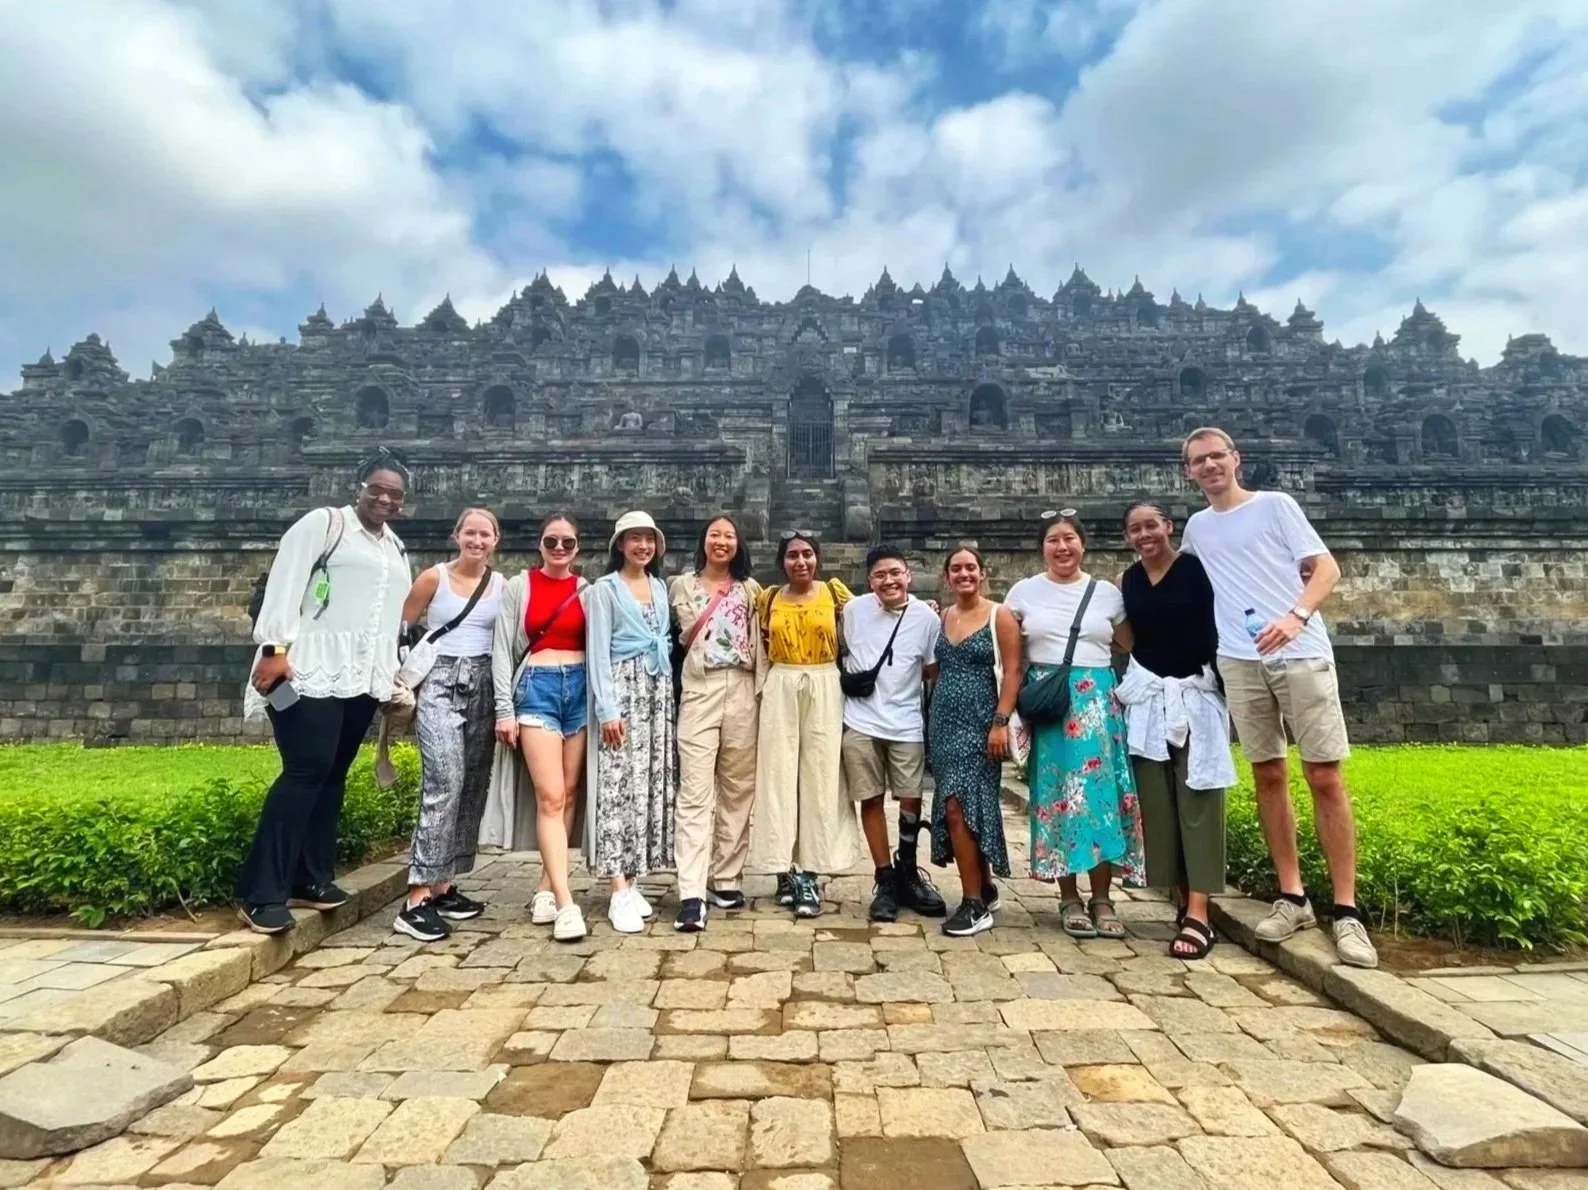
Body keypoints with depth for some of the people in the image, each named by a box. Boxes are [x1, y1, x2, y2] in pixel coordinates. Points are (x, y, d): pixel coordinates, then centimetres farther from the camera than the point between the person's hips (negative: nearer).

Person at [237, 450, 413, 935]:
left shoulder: (397, 550, 20)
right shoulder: (323, 523, 0)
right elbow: (284, 582, -9)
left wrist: (393, 674, 18)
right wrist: (276, 647, -18)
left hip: (362, 678, 7)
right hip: (311, 671, -7)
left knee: (332, 774, 9)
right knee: (305, 771, -12)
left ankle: (310, 879, 17)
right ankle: (261, 892, -5)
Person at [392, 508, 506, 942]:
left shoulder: (504, 586, 9)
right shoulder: (434, 578, 1)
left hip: (484, 688, 4)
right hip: (440, 683, -4)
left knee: (472, 787, 5)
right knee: (445, 783, -18)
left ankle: (443, 886, 17)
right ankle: (417, 899, -16)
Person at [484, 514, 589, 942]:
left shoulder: (587, 589, 11)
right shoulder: (518, 587, 5)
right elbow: (502, 651, 1)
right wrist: (505, 709, -6)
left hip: (581, 689, 3)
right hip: (537, 688, -3)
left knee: (569, 794, 5)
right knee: (549, 797, -10)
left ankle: (546, 888, 17)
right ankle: (565, 903, -11)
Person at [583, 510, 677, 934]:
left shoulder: (660, 587, 16)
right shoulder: (604, 589, 1)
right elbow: (598, 652, -6)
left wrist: (671, 693, 8)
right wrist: (607, 708, -15)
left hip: (659, 691, 6)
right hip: (623, 689, -6)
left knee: (652, 784, 4)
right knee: (620, 786, -9)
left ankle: (631, 881, 13)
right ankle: (620, 892, -7)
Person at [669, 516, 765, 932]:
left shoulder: (750, 588, 14)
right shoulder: (683, 585, 11)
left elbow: (760, 643, 11)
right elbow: (685, 637, 5)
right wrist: (717, 598, 3)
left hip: (743, 692, 3)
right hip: (699, 691, -2)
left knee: (737, 788, 6)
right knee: (695, 792, -10)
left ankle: (726, 878, 18)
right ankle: (691, 894, -12)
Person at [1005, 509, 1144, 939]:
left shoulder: (1107, 593, 8)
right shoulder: (1024, 592, 6)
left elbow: (1133, 650, 13)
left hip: (1097, 702, 1)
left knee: (1100, 792, -1)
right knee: (1056, 793, 0)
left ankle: (1102, 899, 10)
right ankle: (1069, 899, 12)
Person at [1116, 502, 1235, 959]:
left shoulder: (1197, 569, -5)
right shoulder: (1128, 580, 8)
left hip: (1197, 696, -4)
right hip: (1147, 698, 4)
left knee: (1197, 801, -4)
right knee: (1158, 803, 5)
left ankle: (1198, 914, -4)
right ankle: (1183, 900, 16)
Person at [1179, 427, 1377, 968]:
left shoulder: (1275, 505, 3)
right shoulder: (1196, 527, 14)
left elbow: (1326, 567, -3)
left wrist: (1297, 616, -20)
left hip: (1300, 654, -3)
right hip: (1240, 663, 4)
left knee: (1324, 777, -3)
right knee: (1268, 776, 7)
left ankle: (1346, 910, 4)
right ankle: (1292, 897, 16)